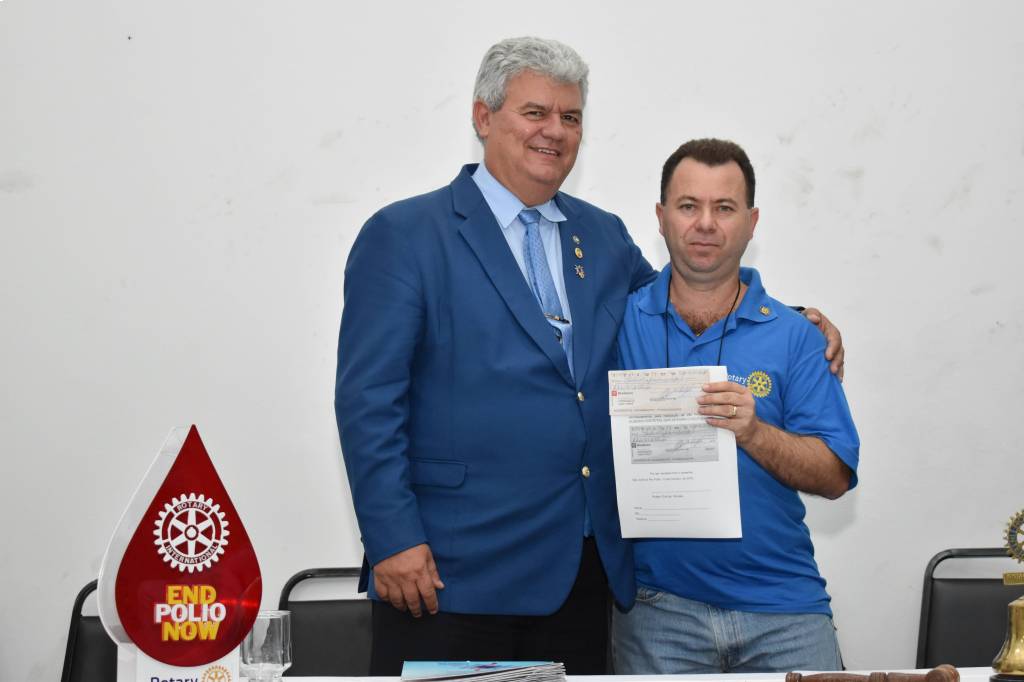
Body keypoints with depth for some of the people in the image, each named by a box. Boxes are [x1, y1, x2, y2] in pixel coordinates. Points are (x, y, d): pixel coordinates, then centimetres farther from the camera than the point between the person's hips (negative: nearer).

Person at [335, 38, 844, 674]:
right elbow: (369, 400, -7)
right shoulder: (403, 235, -2)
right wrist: (393, 541, -14)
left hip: (584, 571, 5)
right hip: (455, 573, -5)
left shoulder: (605, 237, 15)